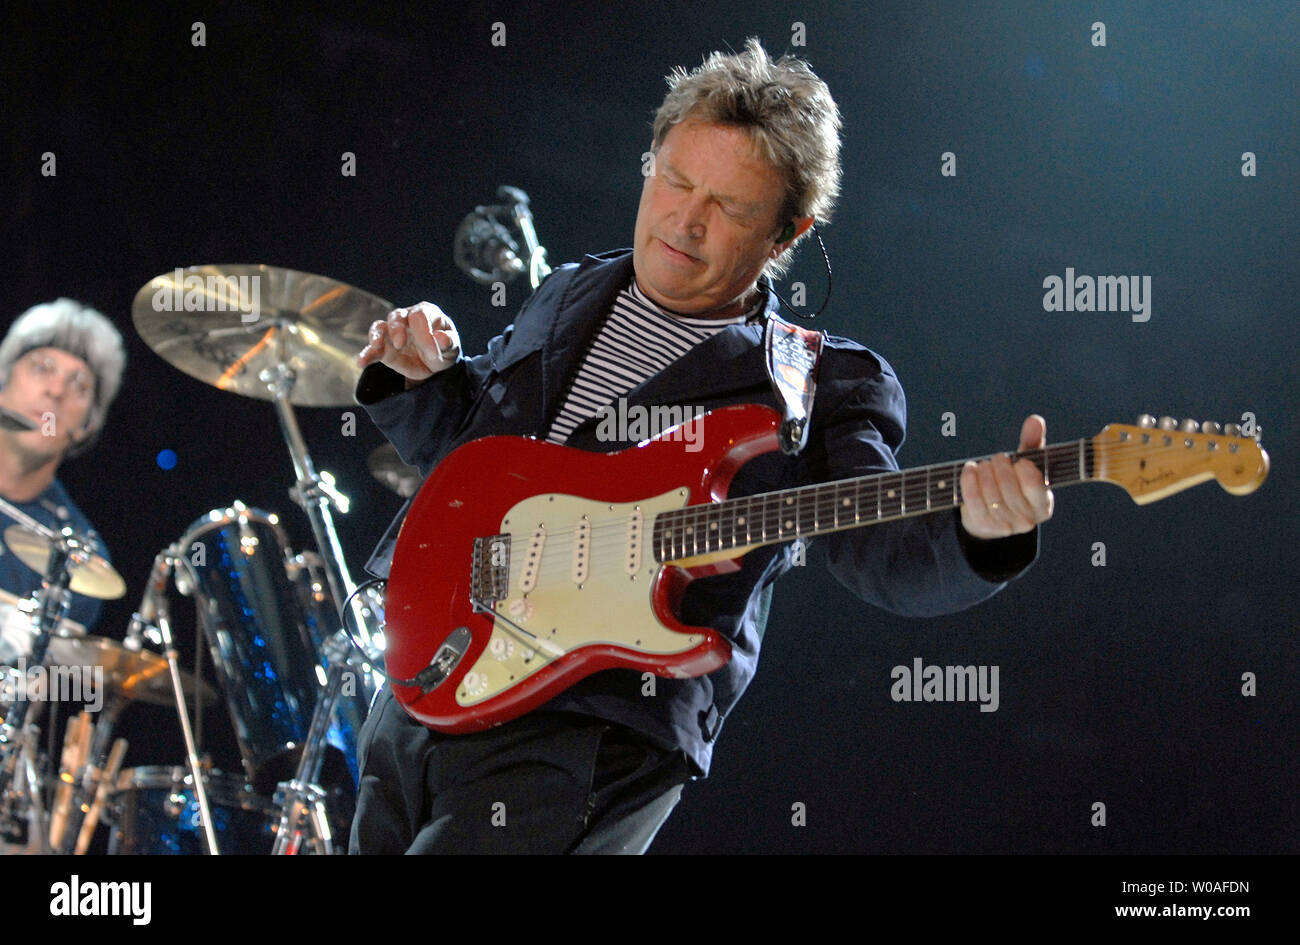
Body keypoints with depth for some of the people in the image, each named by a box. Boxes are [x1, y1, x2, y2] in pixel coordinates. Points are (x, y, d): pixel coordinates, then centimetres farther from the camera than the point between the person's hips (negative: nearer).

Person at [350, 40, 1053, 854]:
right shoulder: (569, 299, 14)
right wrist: (425, 376, 6)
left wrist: (975, 533, -41)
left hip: (585, 743, -6)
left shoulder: (818, 390, -4)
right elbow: (465, 441, 28)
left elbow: (881, 551, -19)